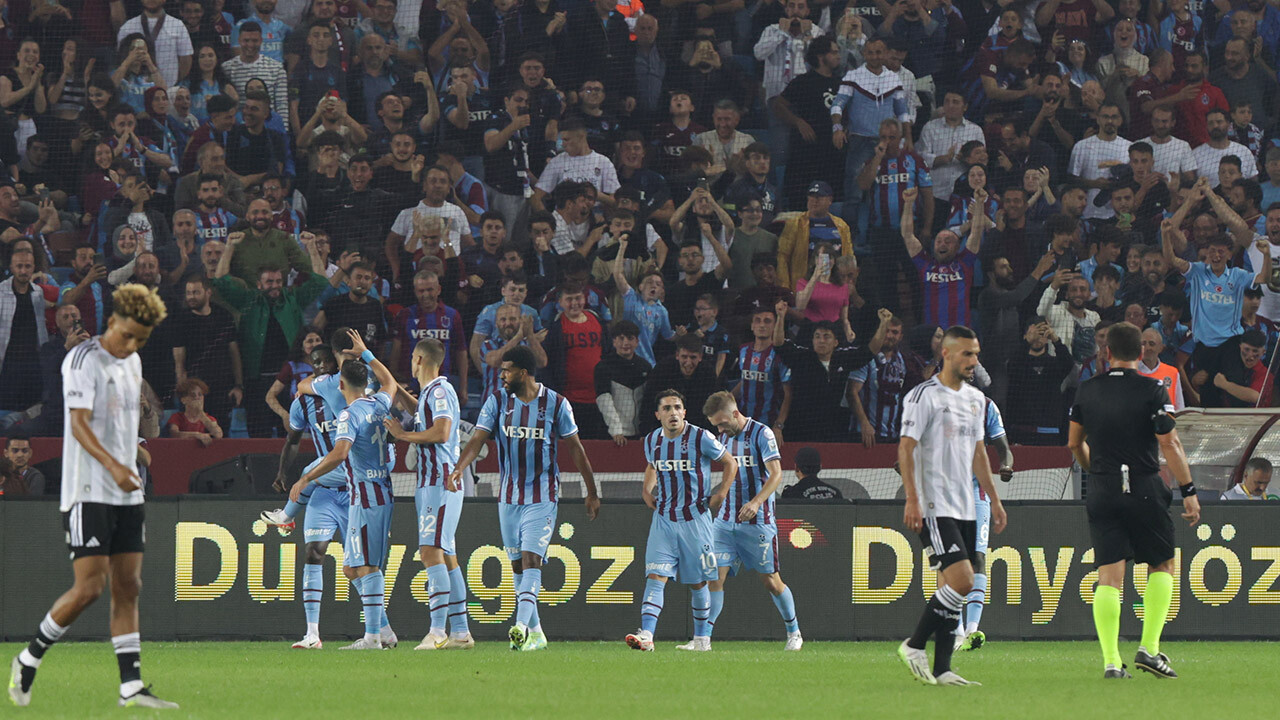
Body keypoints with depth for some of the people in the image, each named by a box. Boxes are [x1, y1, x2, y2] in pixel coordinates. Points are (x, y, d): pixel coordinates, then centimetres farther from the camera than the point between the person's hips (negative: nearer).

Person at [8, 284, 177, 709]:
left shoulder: (132, 363, 14)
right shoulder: (83, 360, -11)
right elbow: (79, 423, -20)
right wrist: (112, 465, -33)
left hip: (127, 495, 8)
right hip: (88, 494, -8)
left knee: (127, 587, 4)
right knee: (89, 587, -12)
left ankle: (131, 688, 3)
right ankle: (28, 661, 6)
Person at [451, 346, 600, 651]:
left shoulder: (556, 404, -4)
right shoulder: (496, 402, 2)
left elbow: (575, 449, 5)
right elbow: (478, 439, -7)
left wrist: (592, 492, 10)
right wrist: (459, 468, -26)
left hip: (543, 497, -4)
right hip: (508, 497, 4)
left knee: (531, 560, -17)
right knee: (518, 566, 7)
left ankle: (522, 626, -28)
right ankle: (536, 633, 16)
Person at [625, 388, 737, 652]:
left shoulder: (700, 438, -9)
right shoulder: (652, 440, 5)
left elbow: (730, 463, 3)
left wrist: (720, 494, -4)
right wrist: (647, 490, 12)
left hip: (695, 519, -3)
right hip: (663, 519, 3)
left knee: (698, 582, 5)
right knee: (656, 576, -12)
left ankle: (702, 638, 20)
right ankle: (646, 635, -21)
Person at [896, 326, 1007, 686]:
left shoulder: (975, 399, 16)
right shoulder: (924, 396, -8)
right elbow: (906, 448, -12)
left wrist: (993, 499, 21)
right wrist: (912, 500, -20)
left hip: (965, 508, 8)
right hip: (934, 508, -8)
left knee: (951, 587, 5)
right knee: (961, 581, -18)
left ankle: (941, 669, 6)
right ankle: (914, 646, -4)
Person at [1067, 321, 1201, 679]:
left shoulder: (1087, 390, 6)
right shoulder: (1152, 391, -8)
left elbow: (1074, 442, 17)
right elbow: (1170, 445, -11)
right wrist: (1189, 492, -5)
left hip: (1102, 492, 3)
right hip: (1144, 490, -3)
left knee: (1108, 577, 1)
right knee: (1162, 565, 14)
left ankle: (1111, 661, -8)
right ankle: (1149, 647, 2)